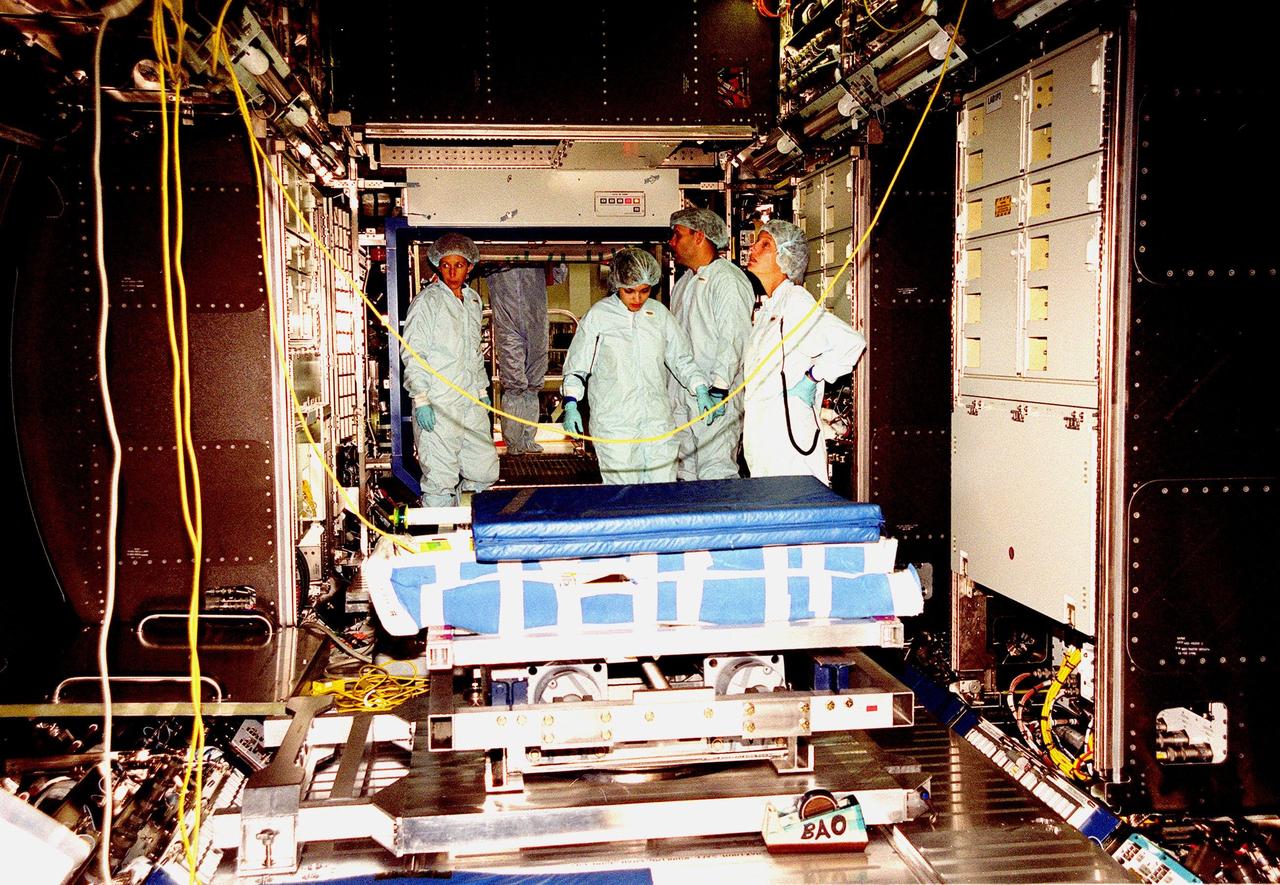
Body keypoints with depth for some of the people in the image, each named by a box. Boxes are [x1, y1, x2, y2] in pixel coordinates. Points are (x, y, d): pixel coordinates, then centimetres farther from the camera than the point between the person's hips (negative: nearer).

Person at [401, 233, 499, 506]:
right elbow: (412, 352, -8)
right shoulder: (428, 300, -4)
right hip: (438, 405, -6)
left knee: (486, 472, 7)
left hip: (470, 401, 7)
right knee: (440, 476, -5)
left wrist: (482, 388, 22)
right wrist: (421, 399, -15)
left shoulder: (473, 300, 16)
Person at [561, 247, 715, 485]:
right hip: (613, 421, -3)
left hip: (657, 420, 3)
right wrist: (571, 405, -8)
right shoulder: (598, 315, 1)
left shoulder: (659, 314, 10)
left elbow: (681, 358, 16)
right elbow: (576, 365, 3)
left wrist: (701, 391, 3)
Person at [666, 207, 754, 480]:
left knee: (715, 473, -10)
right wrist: (668, 390, 20)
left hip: (717, 396, -9)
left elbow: (734, 338, -18)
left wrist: (719, 388, -24)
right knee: (685, 472, 11)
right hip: (680, 396, 9)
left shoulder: (728, 279, -10)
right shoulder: (684, 283, 19)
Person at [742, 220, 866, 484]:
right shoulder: (764, 308, 18)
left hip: (787, 431, -9)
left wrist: (813, 378, -14)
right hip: (758, 430, 9)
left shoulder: (796, 302, -10)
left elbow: (851, 342, -19)